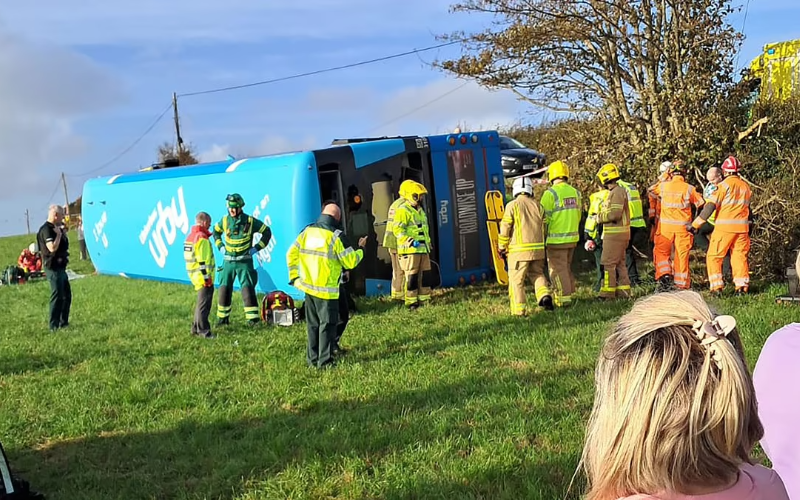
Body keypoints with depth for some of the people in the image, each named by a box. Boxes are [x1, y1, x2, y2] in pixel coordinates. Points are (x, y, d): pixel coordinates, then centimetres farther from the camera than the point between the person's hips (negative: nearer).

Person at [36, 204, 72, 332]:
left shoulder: (55, 228, 13)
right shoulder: (46, 229, -17)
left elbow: (63, 245, 24)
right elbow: (52, 248, -29)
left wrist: (63, 234, 11)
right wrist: (58, 234, -19)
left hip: (60, 267, 10)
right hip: (53, 268, -10)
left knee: (67, 295, 15)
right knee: (57, 296, -8)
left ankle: (63, 323, 24)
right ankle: (54, 326, -3)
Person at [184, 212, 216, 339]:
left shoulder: (190, 236, 14)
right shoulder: (202, 238, -16)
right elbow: (202, 260, -21)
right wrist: (206, 277, -19)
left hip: (194, 275, 10)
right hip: (202, 276, -10)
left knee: (201, 303, 19)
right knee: (204, 304, -4)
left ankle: (196, 328, 25)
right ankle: (203, 331, -1)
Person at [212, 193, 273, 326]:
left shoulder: (250, 221, -9)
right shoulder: (225, 220, 1)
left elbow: (267, 232, 0)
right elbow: (216, 231, 22)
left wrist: (257, 247, -5)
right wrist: (220, 246, 11)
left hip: (244, 261, -4)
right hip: (228, 261, 4)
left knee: (248, 288, -9)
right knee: (224, 289, 6)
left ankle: (252, 317, -7)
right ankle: (222, 317, 17)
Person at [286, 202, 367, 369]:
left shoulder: (307, 231, 4)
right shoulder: (335, 236, -13)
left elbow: (291, 254, 5)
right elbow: (350, 262, -10)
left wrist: (294, 276, 11)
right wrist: (360, 249, 7)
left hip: (308, 287, 6)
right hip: (327, 289, -6)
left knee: (312, 324, 16)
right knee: (327, 324, 4)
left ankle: (312, 358, 22)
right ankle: (325, 361, 6)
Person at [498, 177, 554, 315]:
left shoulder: (512, 206, -6)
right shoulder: (537, 205, 8)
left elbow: (505, 229, -7)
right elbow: (544, 227, 12)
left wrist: (502, 248, 5)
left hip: (519, 250, -5)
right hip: (538, 249, 5)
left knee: (516, 280, 3)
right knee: (537, 274, 21)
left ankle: (519, 310, 3)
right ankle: (545, 295, -1)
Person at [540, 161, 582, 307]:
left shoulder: (550, 193, -14)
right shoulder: (574, 192, 7)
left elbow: (544, 217, -13)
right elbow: (578, 215, 14)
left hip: (557, 239, -7)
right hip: (572, 237, 7)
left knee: (558, 269, 0)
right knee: (567, 267, 19)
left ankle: (564, 298, 0)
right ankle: (569, 293, 23)